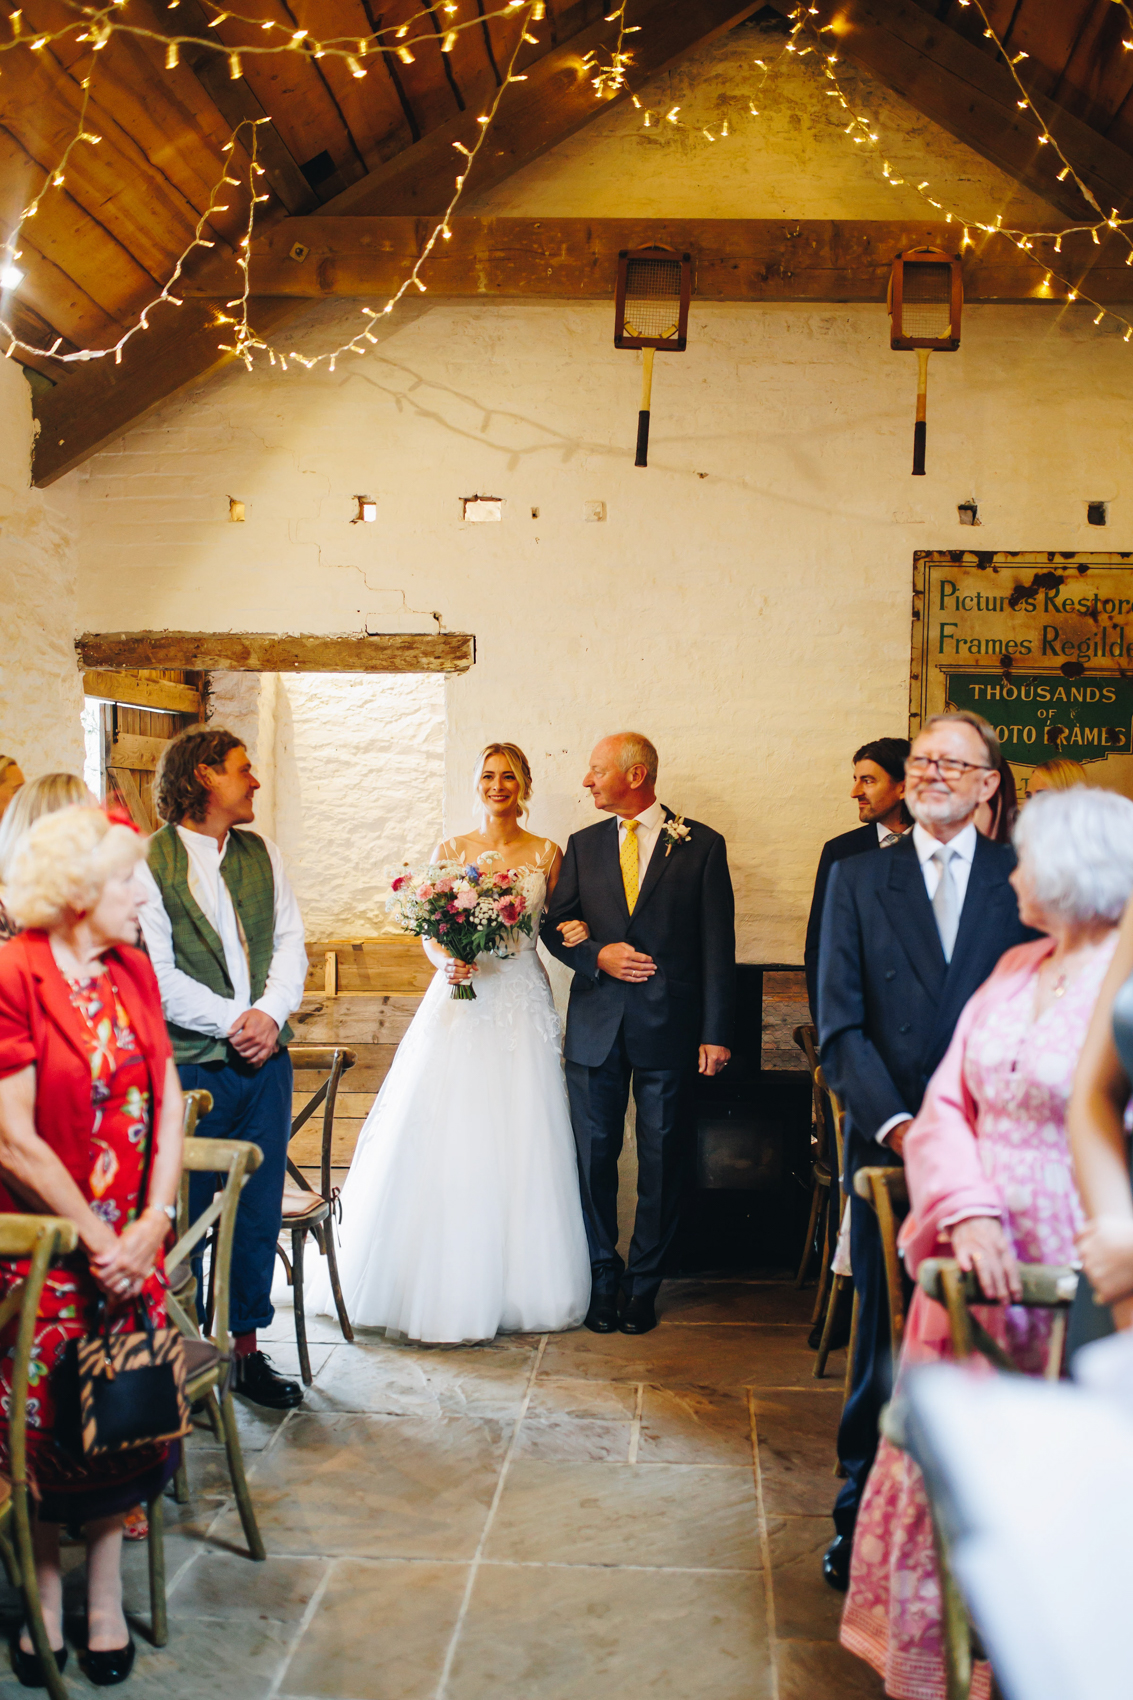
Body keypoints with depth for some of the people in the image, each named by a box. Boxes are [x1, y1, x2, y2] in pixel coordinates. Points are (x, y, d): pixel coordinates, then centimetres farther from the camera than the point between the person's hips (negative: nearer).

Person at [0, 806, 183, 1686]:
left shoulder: (132, 969, 3)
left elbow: (169, 1104, 2)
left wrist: (151, 1227, -8)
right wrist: (98, 1241, -13)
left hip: (132, 1241, 5)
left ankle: (107, 1596, 23)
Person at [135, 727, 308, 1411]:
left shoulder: (265, 854, 13)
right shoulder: (147, 862, -5)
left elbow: (290, 944, 7)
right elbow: (155, 975, -11)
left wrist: (270, 1013, -9)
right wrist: (232, 1021, -14)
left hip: (267, 1062, 5)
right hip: (190, 1066, -5)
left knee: (259, 1216, 10)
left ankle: (245, 1348, 23)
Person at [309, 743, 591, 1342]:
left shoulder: (546, 854, 7)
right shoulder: (450, 850, 7)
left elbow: (557, 927, 11)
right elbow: (430, 934, 6)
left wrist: (578, 932, -10)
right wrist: (448, 962, -14)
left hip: (522, 1004, 0)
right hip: (460, 1000, 0)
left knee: (521, 1144, 0)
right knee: (445, 1140, -4)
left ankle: (517, 1285, 12)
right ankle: (446, 1287, 8)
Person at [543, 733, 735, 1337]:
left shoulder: (701, 845, 0)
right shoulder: (583, 845, 9)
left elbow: (717, 946, -2)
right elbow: (555, 925, 12)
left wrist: (715, 1032, -7)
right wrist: (597, 956, -9)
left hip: (668, 1027, -2)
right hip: (596, 1026, 3)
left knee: (662, 1161, 5)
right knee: (594, 1156, 5)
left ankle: (644, 1284, 20)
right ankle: (603, 1281, 20)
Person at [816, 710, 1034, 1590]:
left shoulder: (1024, 879, 5)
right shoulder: (858, 880, 6)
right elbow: (841, 1024, 1)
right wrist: (895, 1122, -11)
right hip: (890, 1146, 0)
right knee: (884, 1343, 7)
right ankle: (862, 1516, 22)